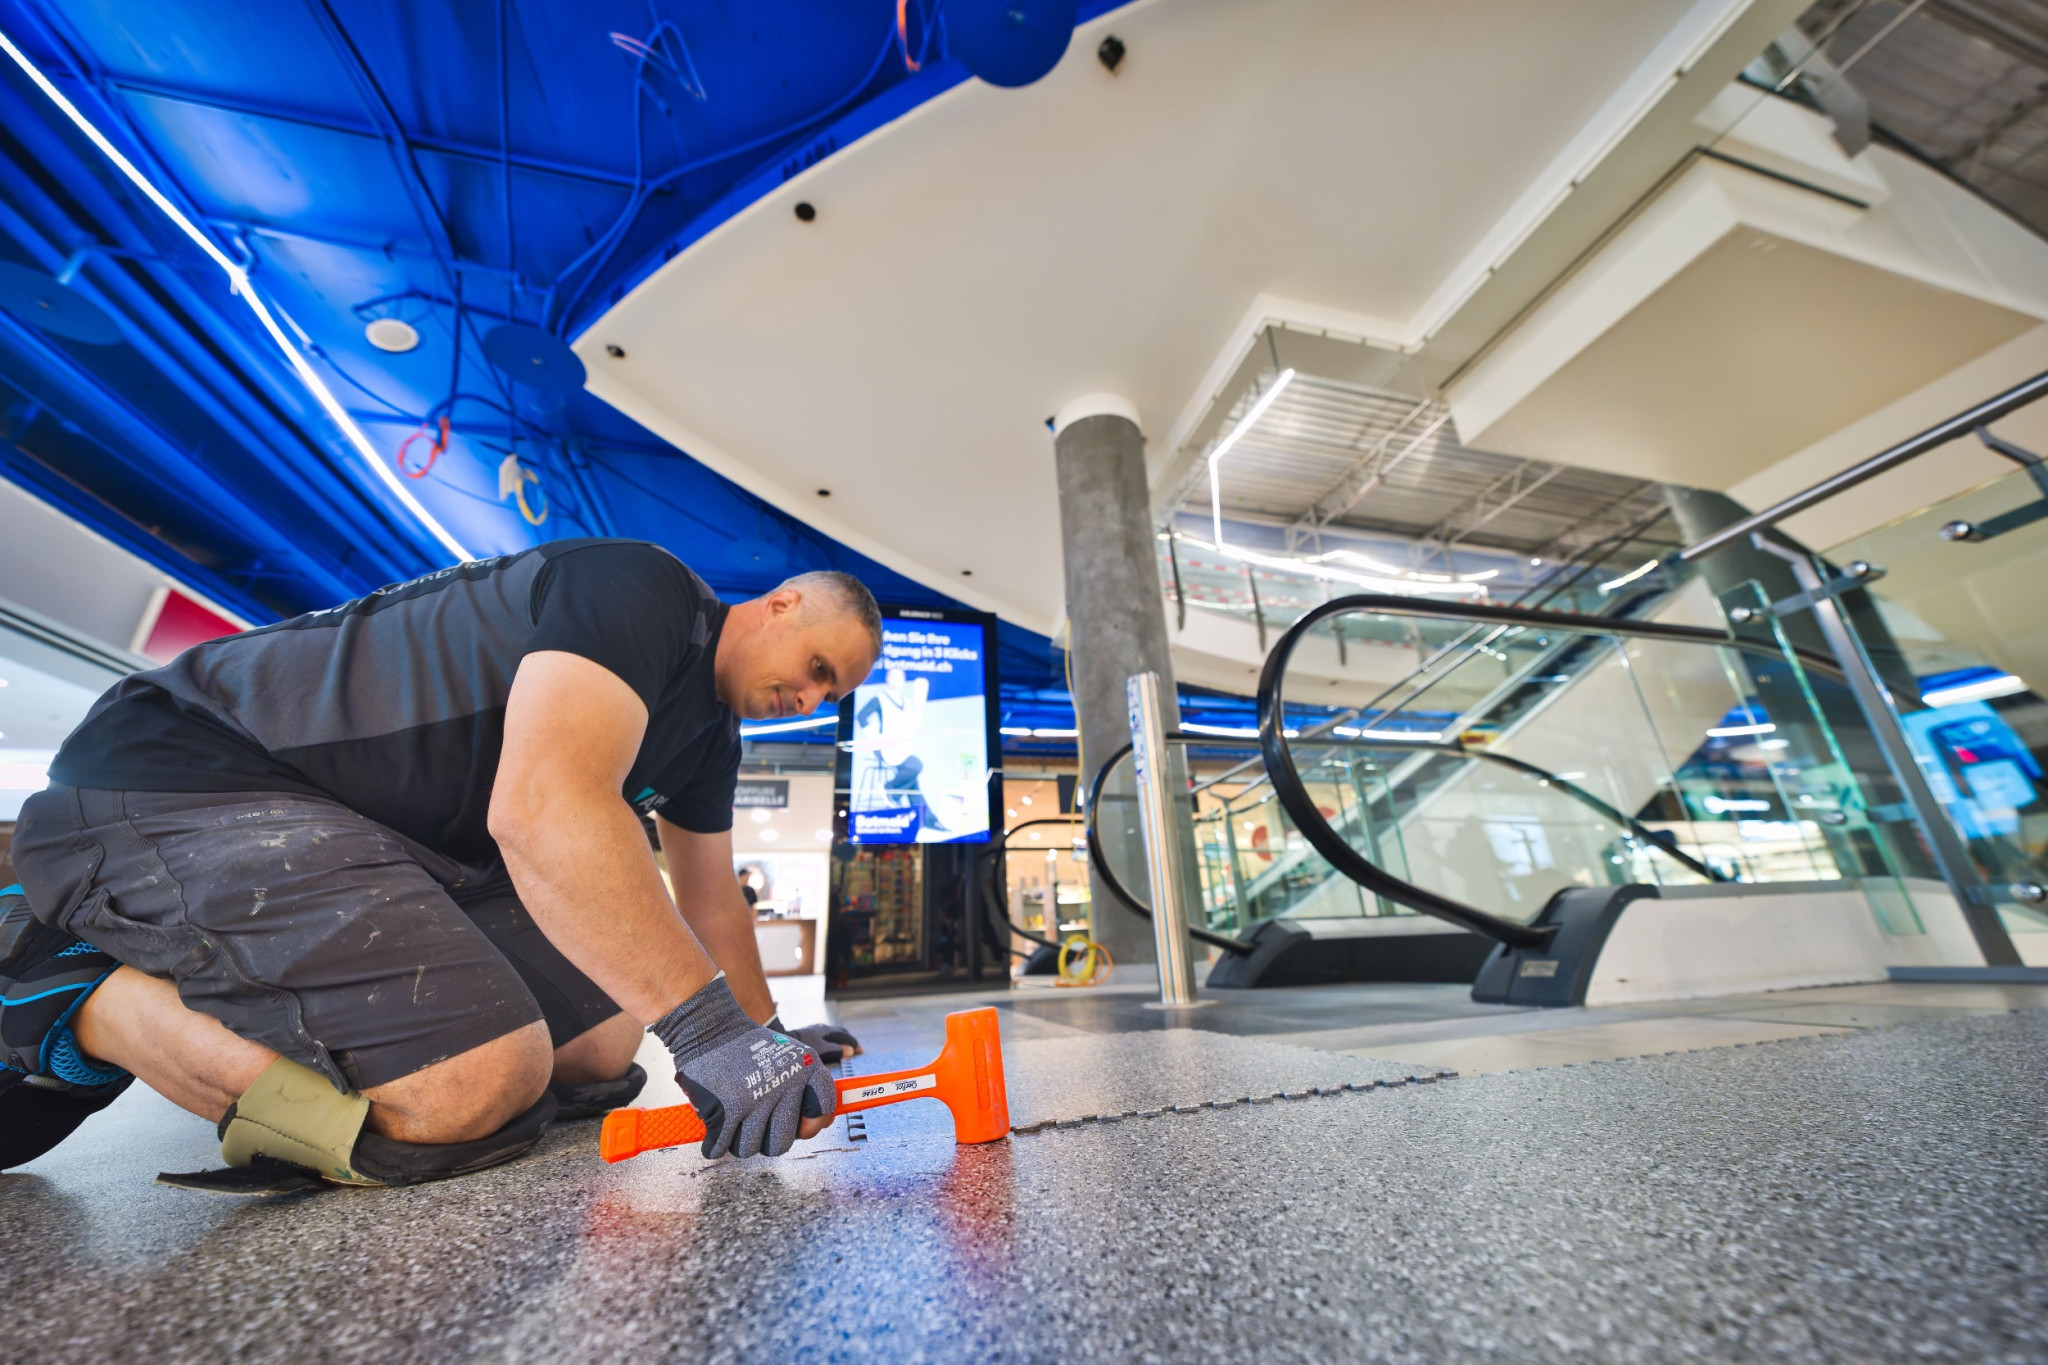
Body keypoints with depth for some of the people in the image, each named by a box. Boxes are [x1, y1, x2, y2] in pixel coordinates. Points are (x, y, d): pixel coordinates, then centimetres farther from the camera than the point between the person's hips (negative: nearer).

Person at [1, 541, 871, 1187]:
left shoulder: (709, 736, 8)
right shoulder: (644, 588, -20)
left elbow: (711, 900, 15)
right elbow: (542, 806, -34)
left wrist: (766, 1040, 16)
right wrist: (709, 1027, -32)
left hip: (404, 848, 10)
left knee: (603, 1046, 4)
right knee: (476, 1089, -25)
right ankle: (73, 997, -2)